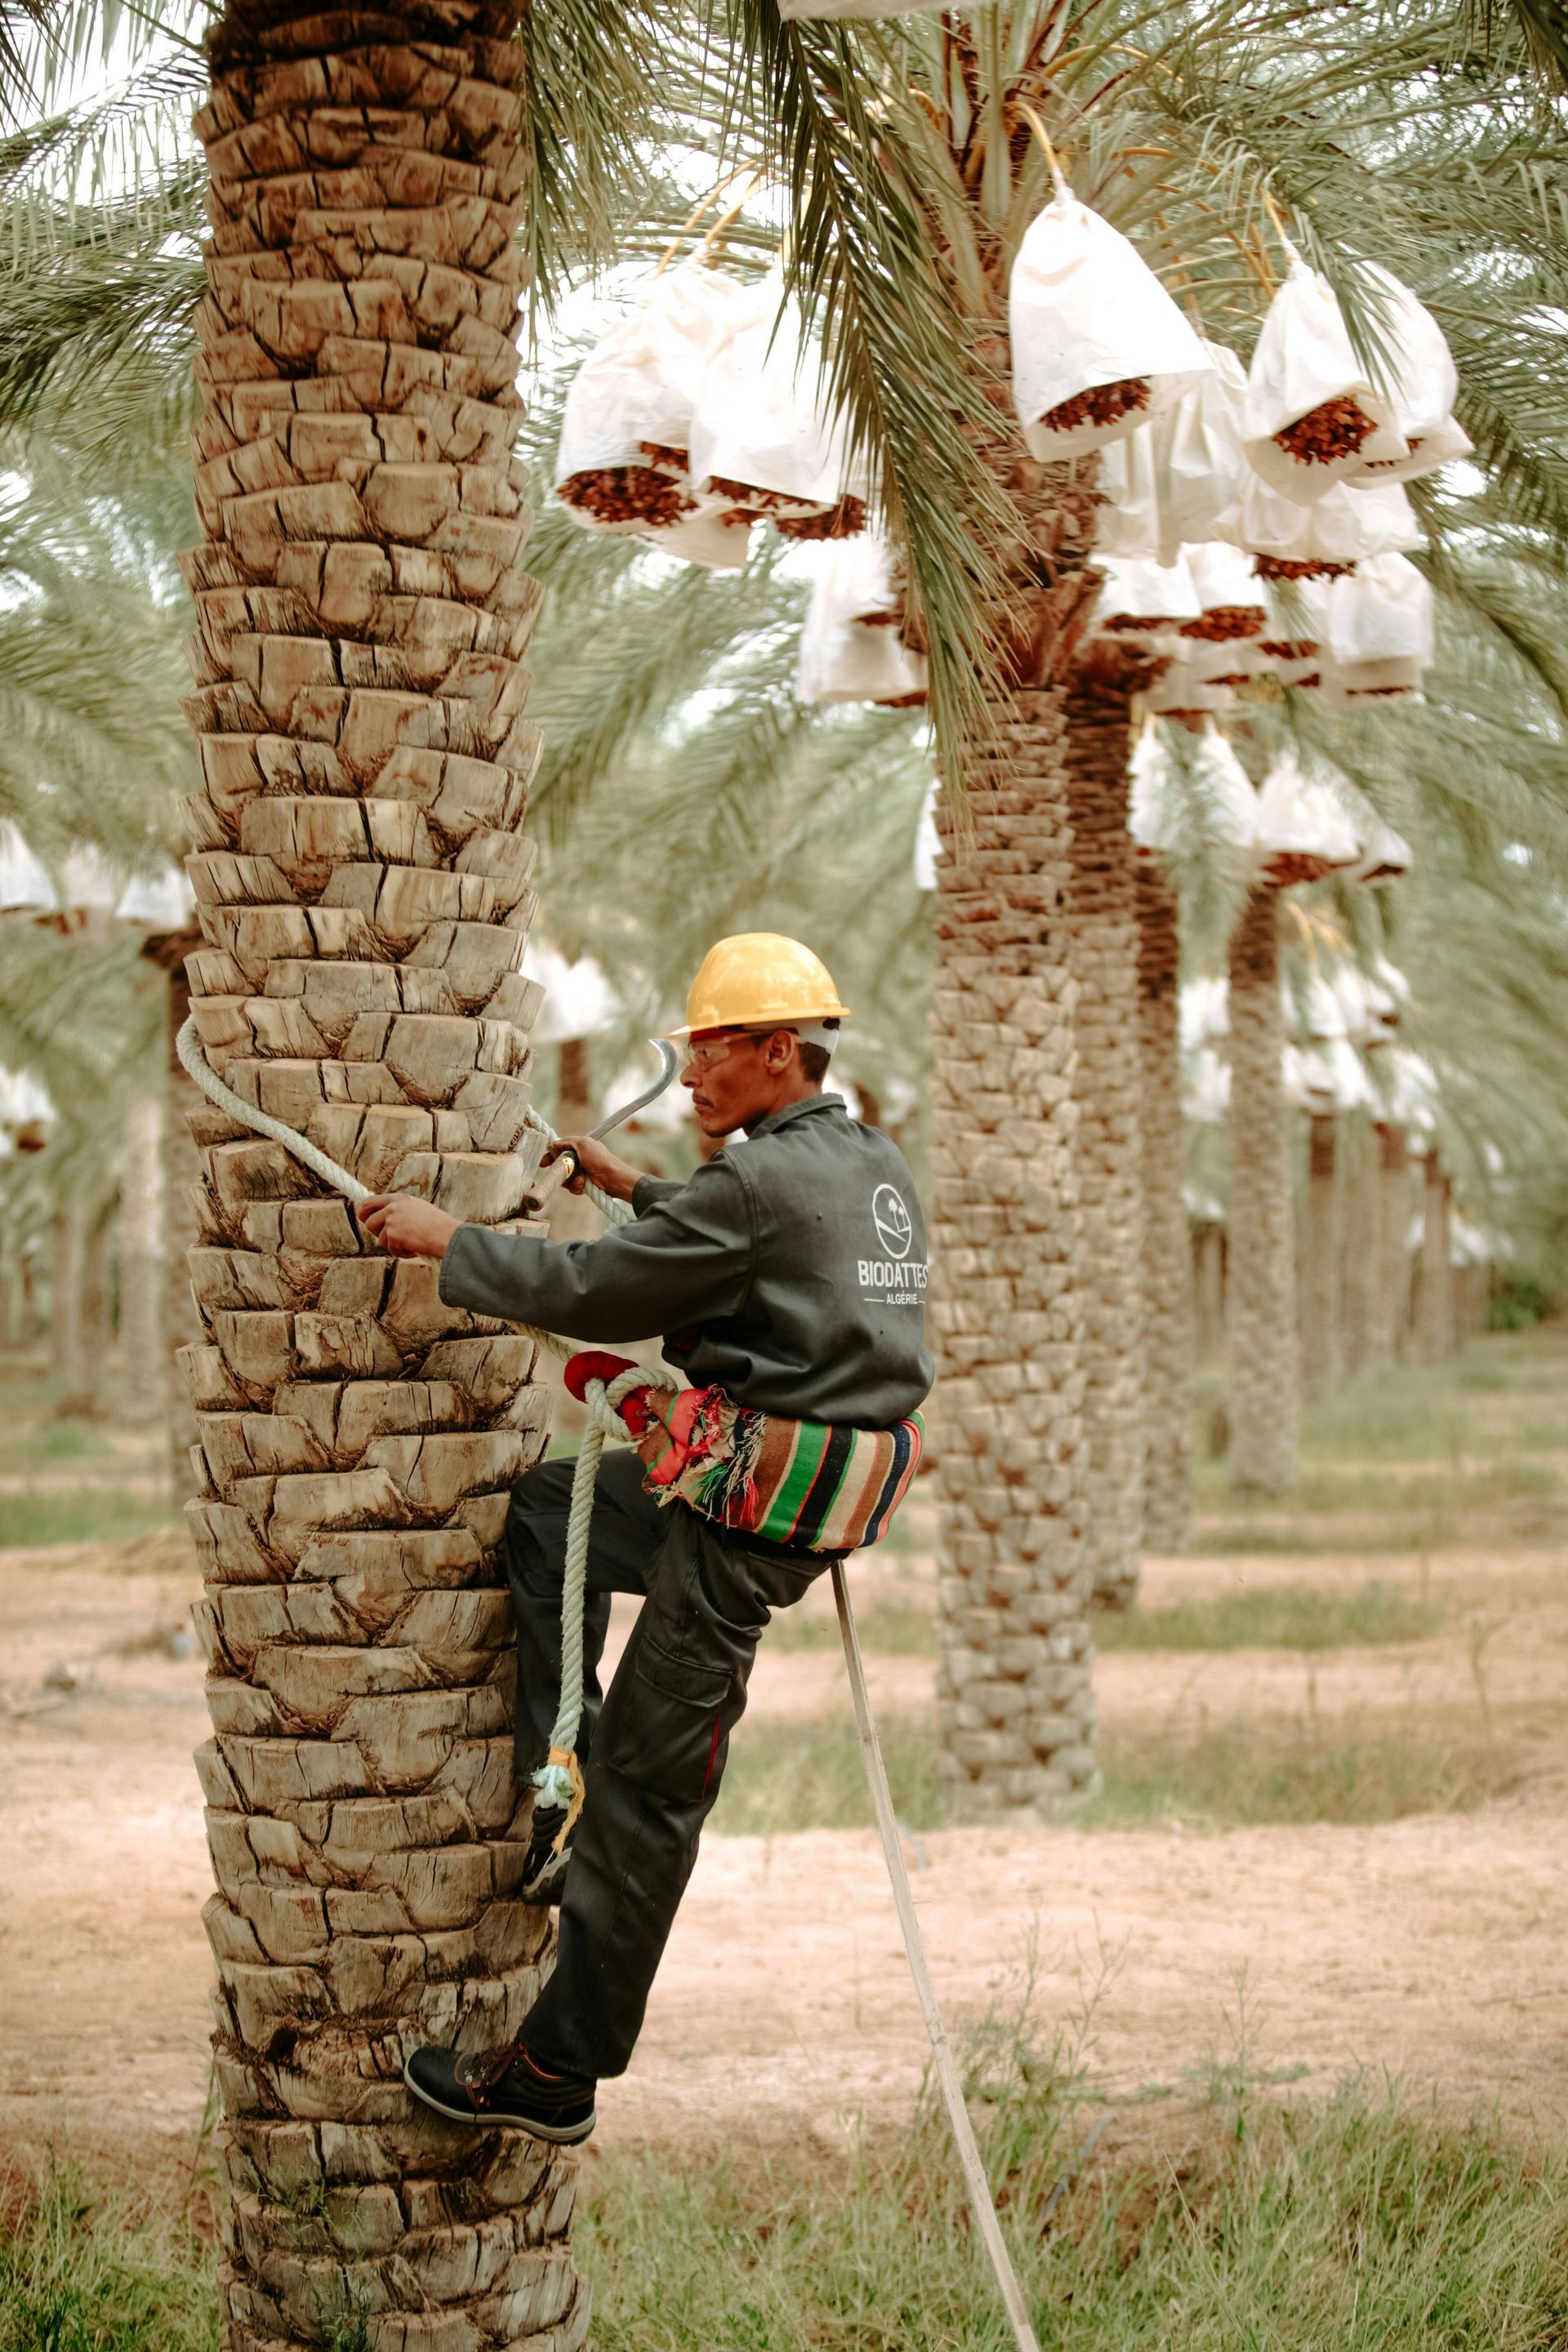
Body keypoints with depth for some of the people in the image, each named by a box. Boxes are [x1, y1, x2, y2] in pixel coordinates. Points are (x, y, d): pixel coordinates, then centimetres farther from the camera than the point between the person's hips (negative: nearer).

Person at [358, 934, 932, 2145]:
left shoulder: (764, 1177, -19)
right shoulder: (875, 1165, 10)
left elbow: (593, 1291, -16)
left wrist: (446, 1240, -4)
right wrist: (635, 1187, 30)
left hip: (749, 1512, -10)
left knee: (647, 1785, -2)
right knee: (547, 1506, 25)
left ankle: (556, 2075, 6)